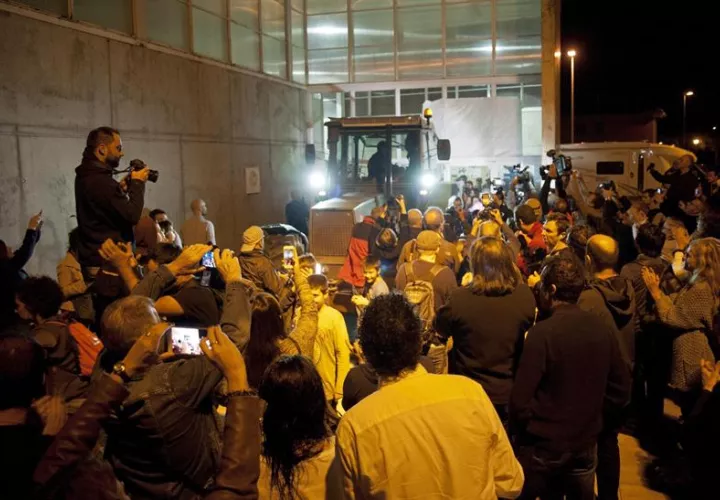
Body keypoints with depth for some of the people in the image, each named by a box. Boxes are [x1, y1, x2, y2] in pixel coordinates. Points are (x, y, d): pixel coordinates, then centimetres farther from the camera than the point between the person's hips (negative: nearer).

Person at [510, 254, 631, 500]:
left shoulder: (542, 332, -22)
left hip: (542, 445, -5)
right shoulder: (603, 329, -4)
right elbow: (621, 391, 5)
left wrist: (521, 432, -2)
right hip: (586, 443, 5)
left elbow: (520, 399, -20)